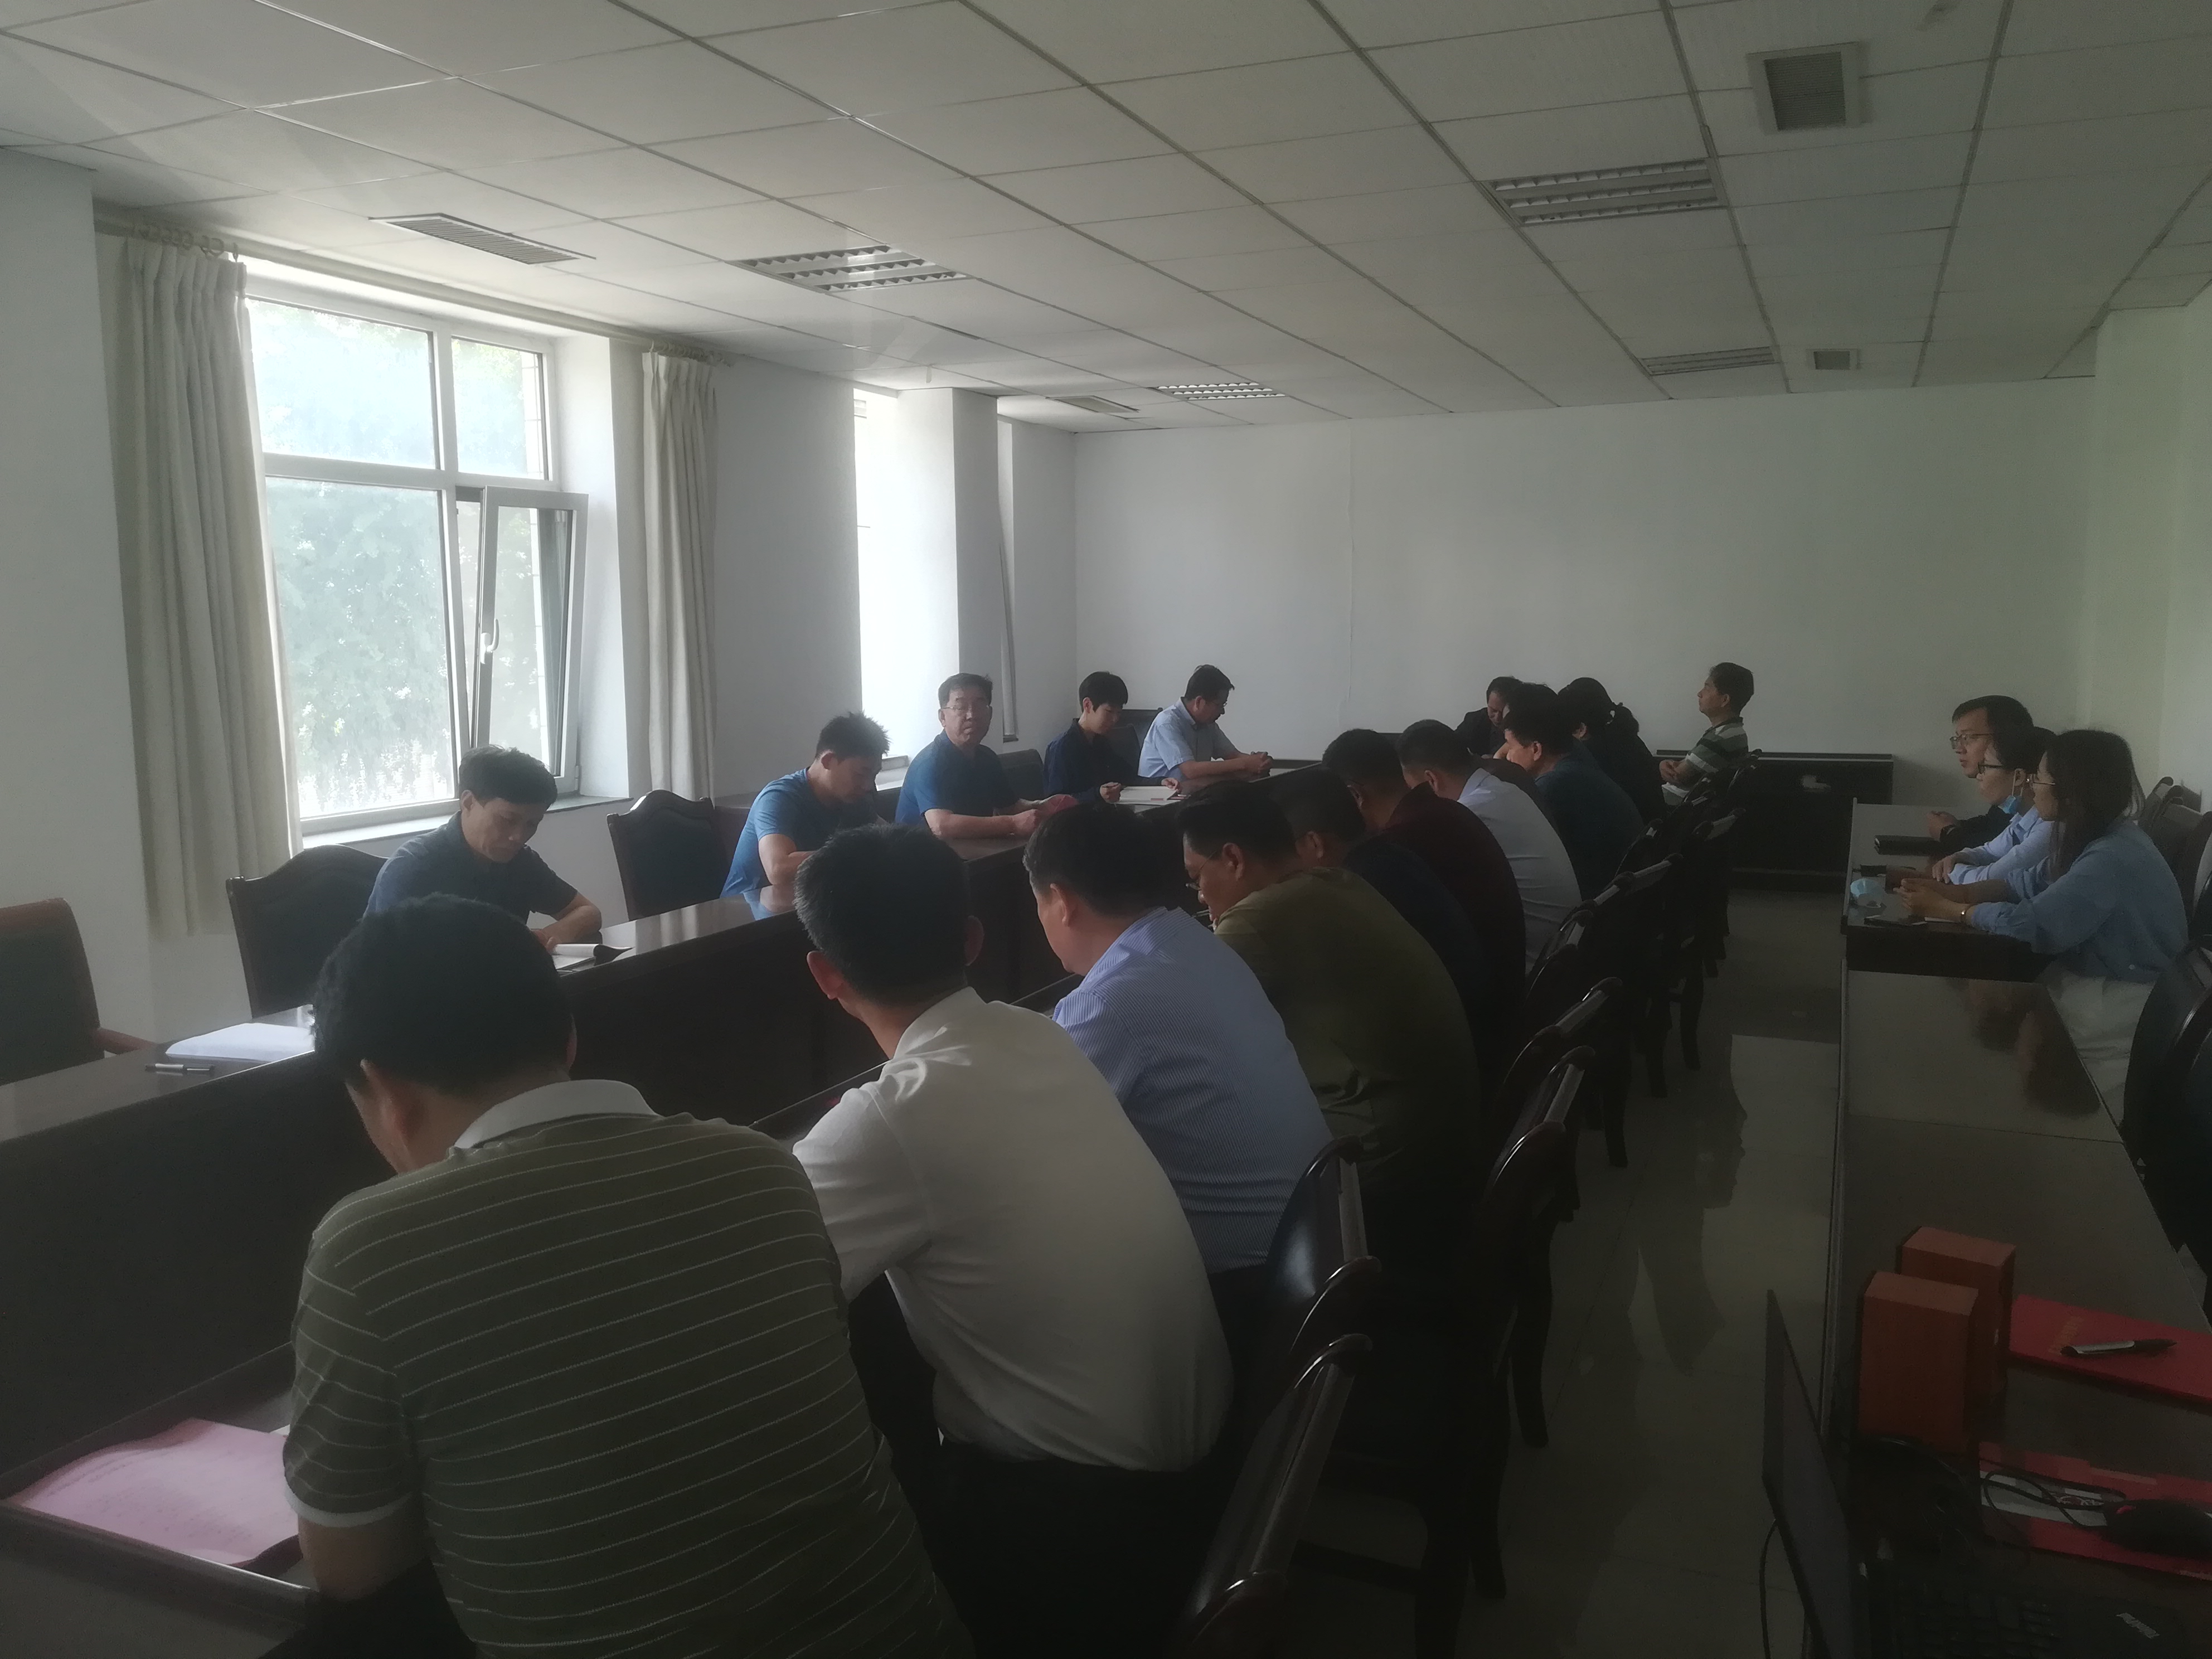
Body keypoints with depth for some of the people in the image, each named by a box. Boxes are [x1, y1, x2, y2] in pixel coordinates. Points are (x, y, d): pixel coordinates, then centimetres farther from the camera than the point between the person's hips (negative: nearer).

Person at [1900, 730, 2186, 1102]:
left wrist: (1945, 909, -19)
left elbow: (2028, 924, -31)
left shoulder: (2111, 860, -29)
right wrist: (1953, 892, -6)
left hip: (2127, 1002, -8)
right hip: (2094, 976, 8)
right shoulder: (2095, 835, 1)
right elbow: (2030, 883, 8)